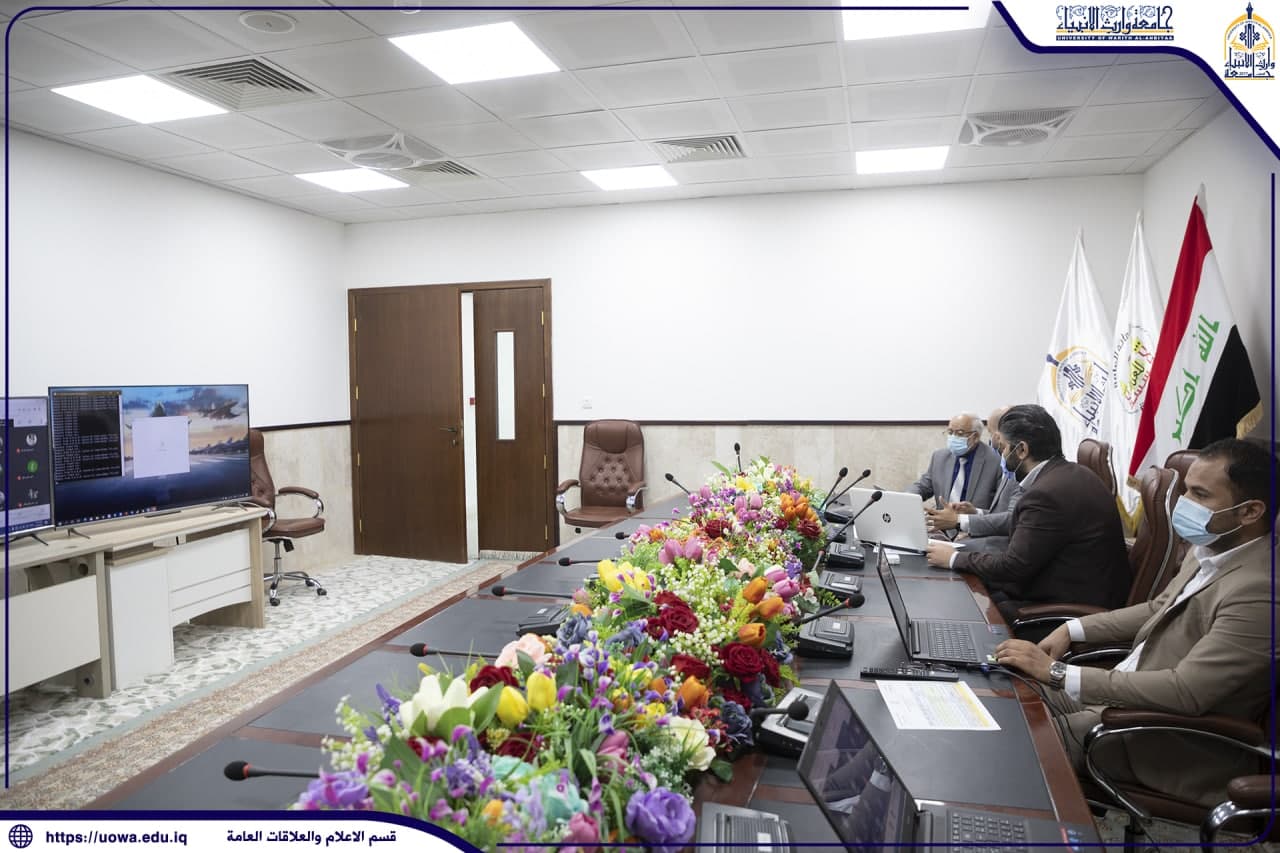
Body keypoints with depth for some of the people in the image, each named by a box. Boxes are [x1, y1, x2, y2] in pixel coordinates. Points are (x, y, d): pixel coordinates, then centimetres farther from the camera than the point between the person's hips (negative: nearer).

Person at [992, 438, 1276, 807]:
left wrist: (1058, 673, -31)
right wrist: (1073, 629, 3)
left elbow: (1187, 691, -32)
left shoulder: (1258, 591, -29)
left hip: (1176, 746, -8)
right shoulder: (1213, 549, 0)